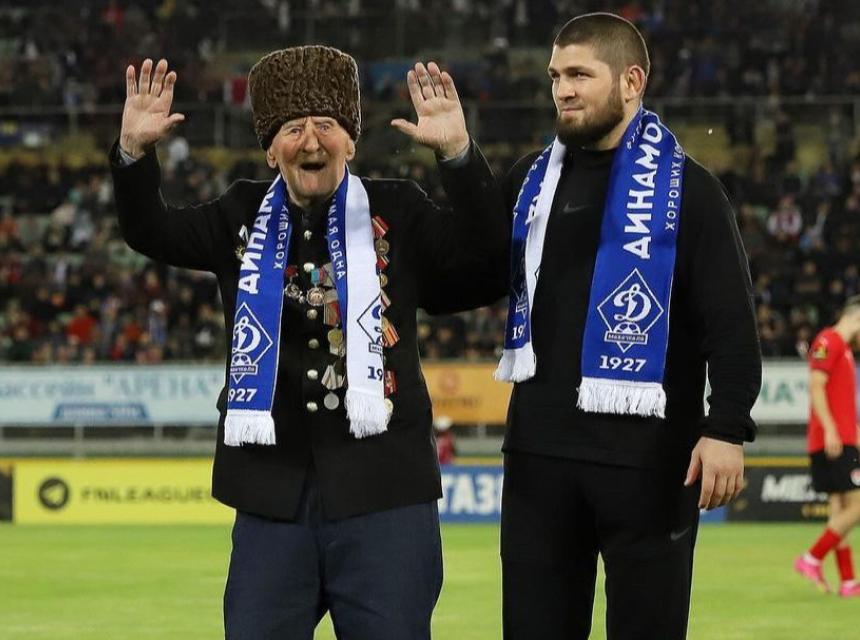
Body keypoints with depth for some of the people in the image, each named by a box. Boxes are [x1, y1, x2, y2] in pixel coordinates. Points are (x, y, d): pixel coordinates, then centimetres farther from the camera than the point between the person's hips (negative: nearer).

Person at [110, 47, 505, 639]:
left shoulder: (396, 213, 3)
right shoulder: (244, 216, 11)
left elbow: (484, 249, -6)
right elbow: (150, 232, 8)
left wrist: (459, 153, -20)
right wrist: (134, 150, -9)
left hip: (381, 492, -2)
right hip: (272, 494, 3)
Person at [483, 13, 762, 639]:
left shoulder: (685, 187, -4)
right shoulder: (531, 180, 12)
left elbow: (731, 320, -8)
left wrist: (727, 427, -17)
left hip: (647, 453, -5)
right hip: (540, 445, 5)